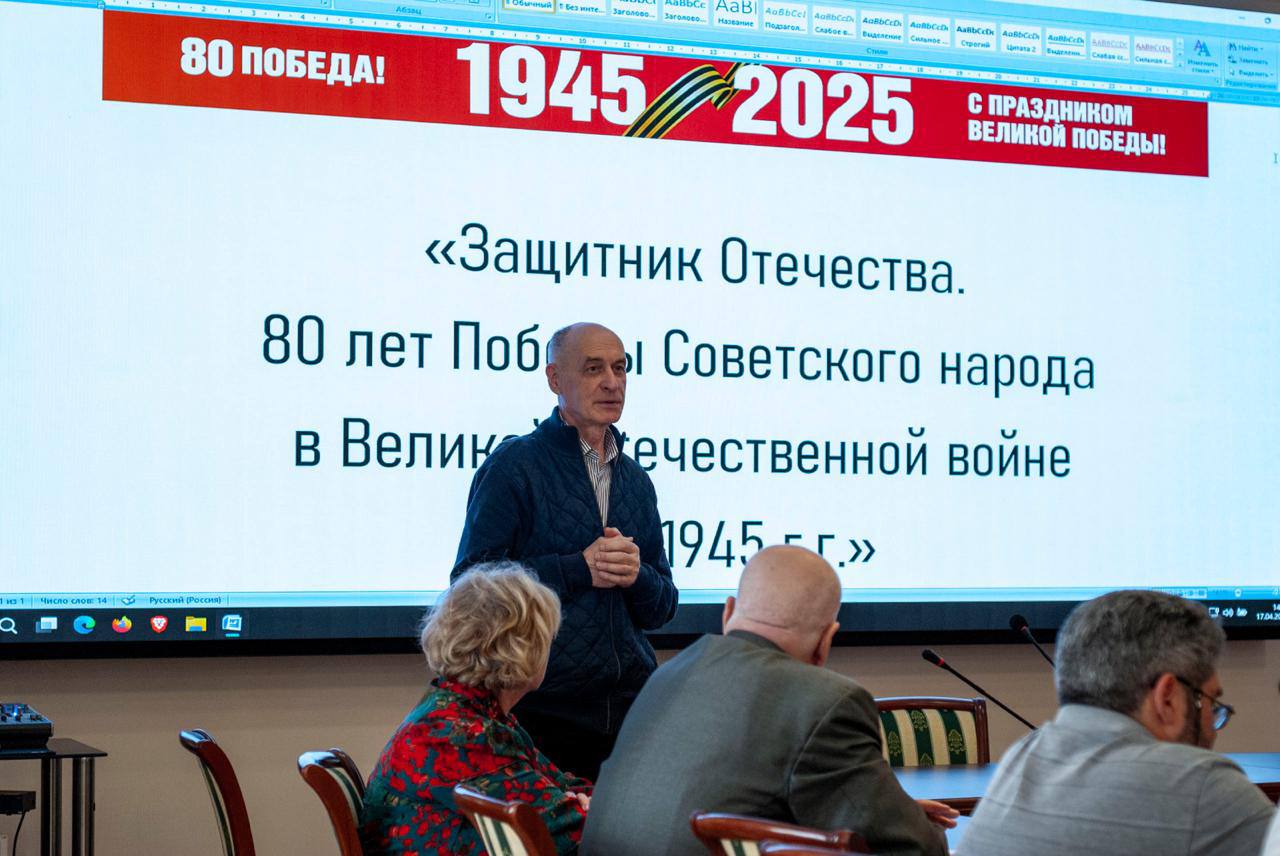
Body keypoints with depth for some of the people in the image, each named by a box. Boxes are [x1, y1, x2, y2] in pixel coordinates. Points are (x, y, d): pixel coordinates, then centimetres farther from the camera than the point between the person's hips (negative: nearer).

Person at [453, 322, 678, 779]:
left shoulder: (636, 481, 15)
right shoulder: (513, 464, -3)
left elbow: (662, 609, 16)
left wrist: (636, 575, -7)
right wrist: (579, 569, -14)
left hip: (630, 705, 5)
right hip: (541, 709, -5)